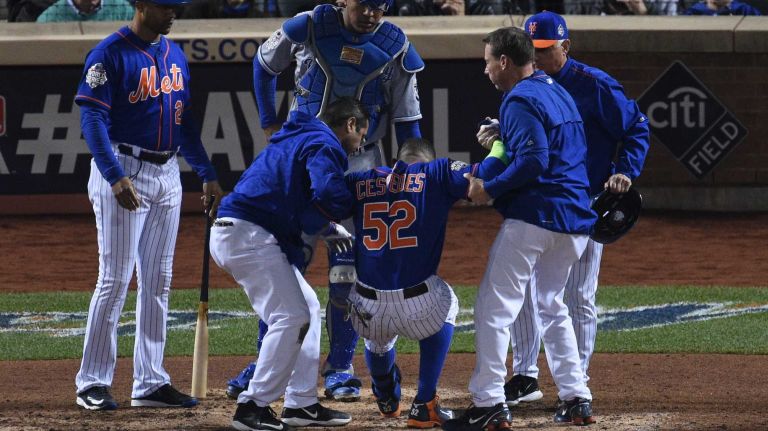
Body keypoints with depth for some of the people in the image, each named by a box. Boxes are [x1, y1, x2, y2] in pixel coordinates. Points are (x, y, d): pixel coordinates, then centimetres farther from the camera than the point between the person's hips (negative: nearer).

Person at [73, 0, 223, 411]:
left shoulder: (175, 54, 13)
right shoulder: (110, 54, -11)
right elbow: (93, 119, -16)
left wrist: (207, 175, 14)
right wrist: (115, 177, -26)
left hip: (168, 174, 7)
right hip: (123, 172, -7)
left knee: (157, 282, 8)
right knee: (115, 278, -8)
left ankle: (150, 383, 12)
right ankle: (92, 383, -2)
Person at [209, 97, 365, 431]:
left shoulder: (300, 138, 25)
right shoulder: (325, 145, -7)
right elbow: (329, 195, -26)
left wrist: (328, 229, 12)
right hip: (249, 236, -10)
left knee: (307, 308, 15)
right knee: (290, 317, -11)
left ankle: (302, 404, 15)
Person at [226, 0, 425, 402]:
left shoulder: (397, 49, -8)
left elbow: (407, 118, -1)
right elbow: (264, 64, 9)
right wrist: (270, 124, 5)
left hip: (359, 168, -1)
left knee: (349, 270, -2)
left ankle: (340, 367, 8)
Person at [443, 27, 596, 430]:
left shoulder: (521, 100, -11)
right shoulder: (559, 93, 18)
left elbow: (534, 161, -21)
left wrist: (490, 189, -14)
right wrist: (501, 141, 18)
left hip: (534, 215, -10)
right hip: (575, 219, 10)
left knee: (494, 307, -6)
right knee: (551, 306, 22)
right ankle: (577, 399, 16)